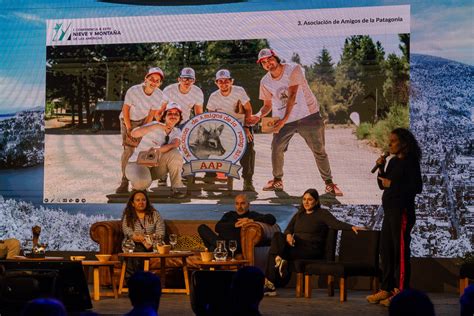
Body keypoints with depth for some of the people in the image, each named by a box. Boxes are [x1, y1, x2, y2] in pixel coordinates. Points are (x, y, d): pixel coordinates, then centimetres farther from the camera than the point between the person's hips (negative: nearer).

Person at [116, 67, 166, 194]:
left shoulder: (159, 95, -21)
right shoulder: (133, 91, -31)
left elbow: (151, 114, -11)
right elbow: (125, 109, -18)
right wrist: (129, 129, -15)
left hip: (144, 120, 3)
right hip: (128, 120, -3)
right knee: (128, 149, -13)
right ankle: (124, 182, -7)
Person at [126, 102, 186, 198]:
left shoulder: (176, 132, 5)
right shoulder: (156, 125, -8)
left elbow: (175, 144, -20)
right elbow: (134, 134, -24)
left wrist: (158, 150, -38)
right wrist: (156, 126, -31)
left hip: (156, 167, 4)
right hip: (138, 163, -4)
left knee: (175, 154, -23)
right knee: (143, 183, -37)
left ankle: (176, 187, -12)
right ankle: (138, 186, 0)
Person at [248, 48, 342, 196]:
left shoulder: (293, 69, -14)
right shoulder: (265, 82, 2)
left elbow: (292, 95, -22)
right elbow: (267, 105, 11)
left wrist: (284, 119, -29)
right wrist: (259, 116, -12)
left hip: (308, 115, -4)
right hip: (282, 118, 4)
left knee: (319, 150, -4)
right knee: (276, 147, -10)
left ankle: (329, 183, 4)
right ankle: (277, 181, 7)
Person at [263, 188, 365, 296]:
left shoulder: (322, 213, 6)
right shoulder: (299, 214, 24)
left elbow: (336, 223, -9)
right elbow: (288, 229, 15)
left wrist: (352, 227, -28)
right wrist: (288, 235, -10)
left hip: (312, 250, -6)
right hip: (296, 247, 6)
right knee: (278, 236, -25)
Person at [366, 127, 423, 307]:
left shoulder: (410, 162, -8)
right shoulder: (393, 162, 15)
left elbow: (417, 187, -17)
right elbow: (382, 185, 18)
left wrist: (392, 184, -16)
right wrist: (381, 169, 2)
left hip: (402, 211, -9)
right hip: (389, 211, 9)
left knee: (400, 251, -8)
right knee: (386, 250, 11)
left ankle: (400, 292, -7)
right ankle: (386, 289, 18)